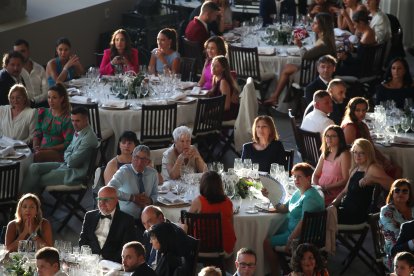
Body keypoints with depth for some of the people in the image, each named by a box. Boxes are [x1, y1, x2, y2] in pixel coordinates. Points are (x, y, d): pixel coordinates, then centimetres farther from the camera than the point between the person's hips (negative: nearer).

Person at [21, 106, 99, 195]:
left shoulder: (89, 138, -23)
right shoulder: (78, 132, 8)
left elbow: (72, 162, -22)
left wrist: (68, 157, 0)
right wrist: (69, 157, -4)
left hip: (74, 174, -10)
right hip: (66, 164, 10)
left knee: (39, 180, -9)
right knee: (34, 167, -2)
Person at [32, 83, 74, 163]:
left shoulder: (67, 118, -1)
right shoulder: (42, 112, 17)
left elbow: (68, 142, -5)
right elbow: (37, 134, 16)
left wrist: (49, 149, -14)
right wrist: (36, 147, -5)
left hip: (59, 153, -4)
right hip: (42, 150, 4)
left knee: (37, 156, -36)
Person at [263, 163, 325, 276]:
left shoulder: (310, 197, -22)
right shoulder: (298, 192, 10)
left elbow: (303, 222, -26)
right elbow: (283, 209, 14)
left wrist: (290, 240, -25)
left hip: (301, 236, -10)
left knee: (267, 243, -14)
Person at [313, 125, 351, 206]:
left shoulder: (344, 155, -6)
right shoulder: (325, 154, 18)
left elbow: (346, 180, -10)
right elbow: (315, 175, 19)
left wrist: (327, 187, -16)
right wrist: (316, 186, -3)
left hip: (335, 192, -7)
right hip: (321, 190, 7)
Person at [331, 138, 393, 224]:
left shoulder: (372, 169, -7)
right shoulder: (355, 170, 18)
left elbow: (391, 183, -20)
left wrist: (372, 179, -33)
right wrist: (334, 202, 8)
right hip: (346, 209, 8)